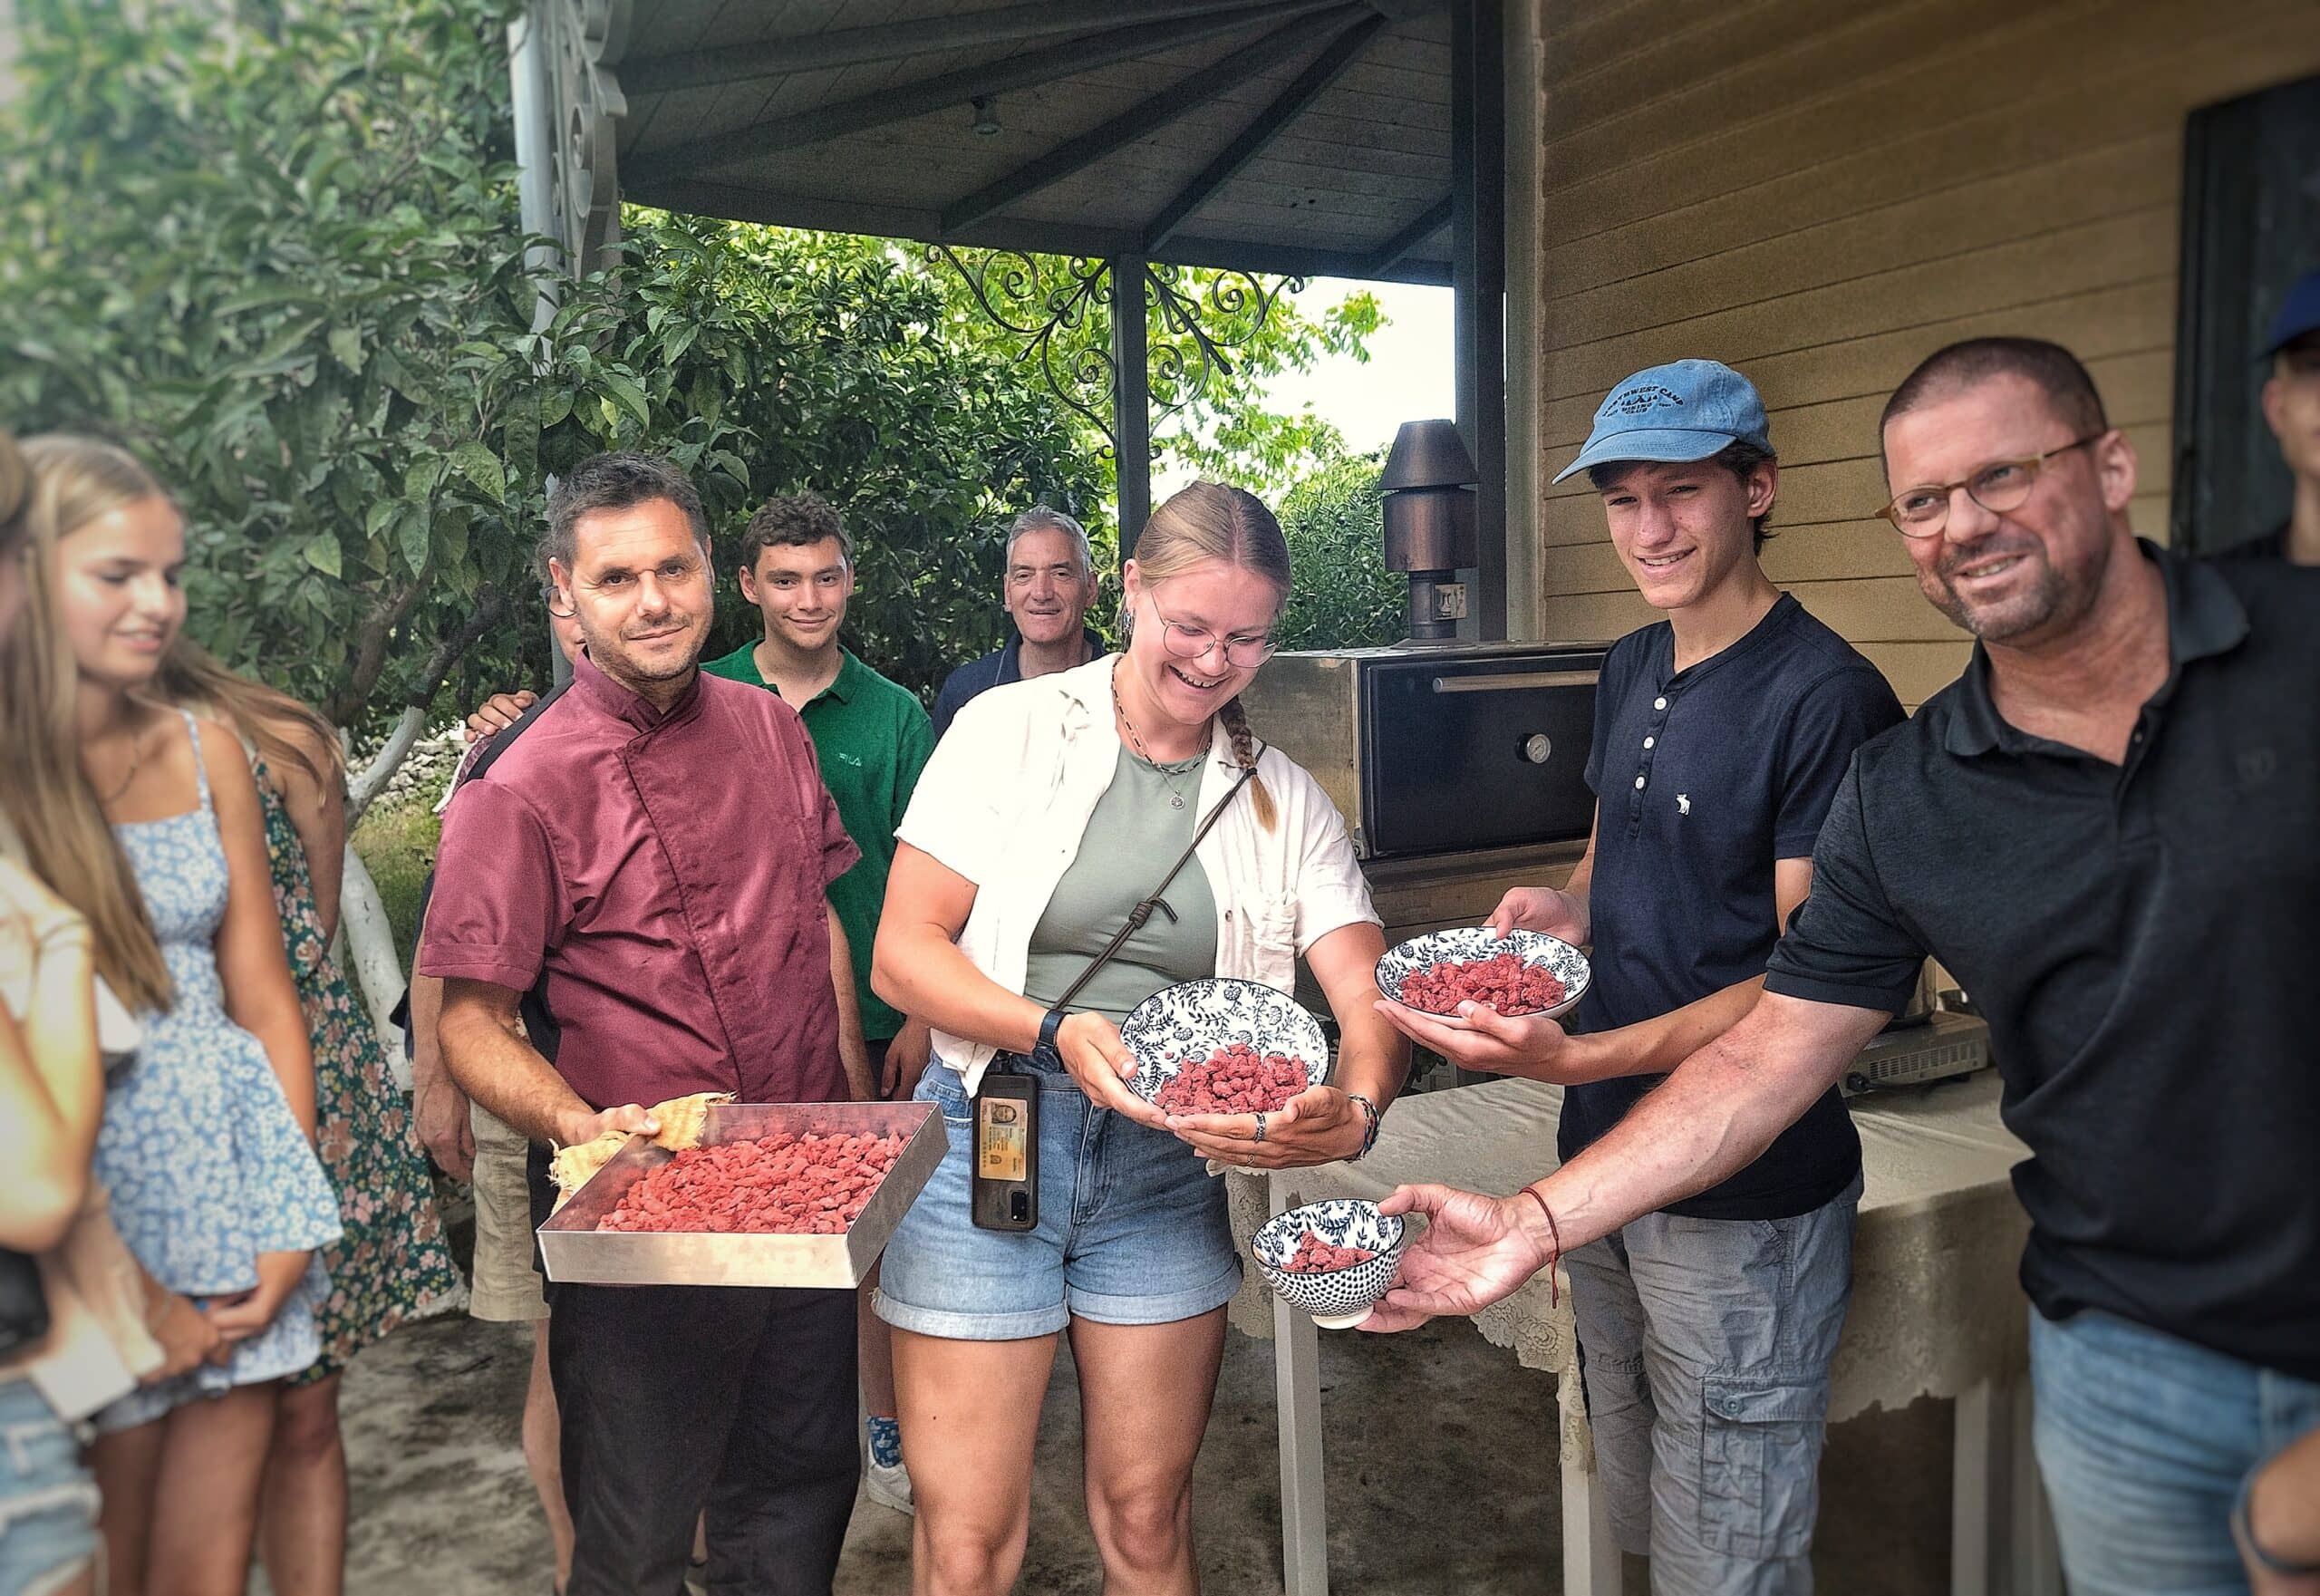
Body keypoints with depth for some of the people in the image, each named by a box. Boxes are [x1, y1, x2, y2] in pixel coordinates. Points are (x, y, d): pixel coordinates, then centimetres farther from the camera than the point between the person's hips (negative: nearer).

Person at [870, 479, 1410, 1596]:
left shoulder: (1284, 801, 4)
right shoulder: (1011, 729, -4)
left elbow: (1372, 996, -4)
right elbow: (902, 956, -7)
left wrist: (1355, 1111, -26)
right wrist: (1057, 1031, -24)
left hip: (1170, 1167, 3)